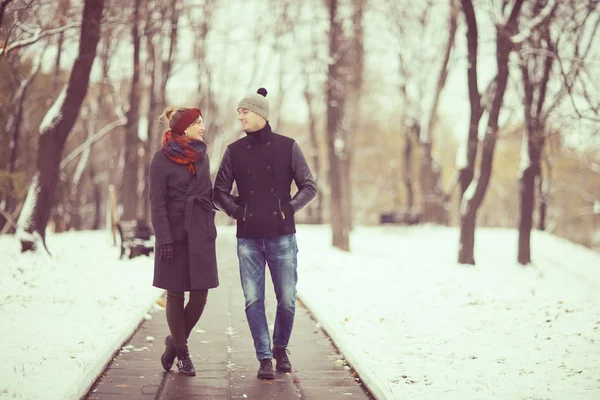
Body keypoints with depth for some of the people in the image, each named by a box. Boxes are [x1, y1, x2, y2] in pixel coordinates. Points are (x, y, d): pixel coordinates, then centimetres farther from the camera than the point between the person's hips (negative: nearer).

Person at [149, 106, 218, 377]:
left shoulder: (202, 155, 10)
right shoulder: (162, 158, -6)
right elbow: (157, 202, -9)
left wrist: (210, 228, 15)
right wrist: (164, 240, -15)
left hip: (201, 234, 5)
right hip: (175, 234, -5)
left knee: (200, 294, -1)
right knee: (175, 294, 3)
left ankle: (175, 341, 22)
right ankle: (182, 353, 17)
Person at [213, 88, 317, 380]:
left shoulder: (287, 147, 1)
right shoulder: (234, 151, 6)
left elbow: (309, 187, 4)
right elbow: (219, 193, 12)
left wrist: (289, 209, -6)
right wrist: (238, 212, -2)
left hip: (282, 236, -1)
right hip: (248, 238, 1)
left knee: (287, 300, 2)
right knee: (253, 301, -1)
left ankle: (280, 348, 26)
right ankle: (264, 358, 9)